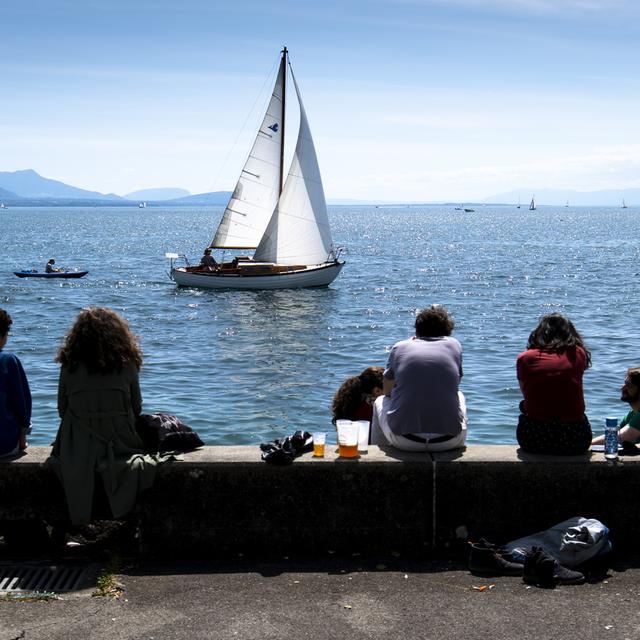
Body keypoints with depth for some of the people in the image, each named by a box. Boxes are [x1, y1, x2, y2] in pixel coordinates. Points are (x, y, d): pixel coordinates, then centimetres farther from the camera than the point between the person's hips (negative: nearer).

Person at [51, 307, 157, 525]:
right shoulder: (127, 364, -5)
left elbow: (62, 409, 4)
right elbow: (137, 409, 3)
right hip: (120, 447, 0)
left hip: (78, 448, 0)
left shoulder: (70, 365, -5)